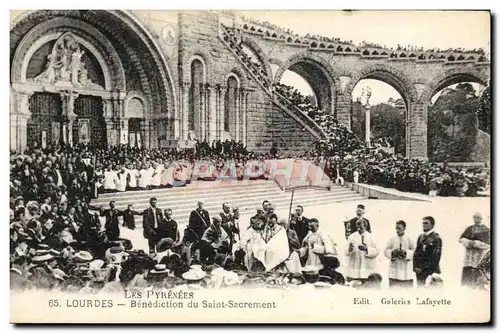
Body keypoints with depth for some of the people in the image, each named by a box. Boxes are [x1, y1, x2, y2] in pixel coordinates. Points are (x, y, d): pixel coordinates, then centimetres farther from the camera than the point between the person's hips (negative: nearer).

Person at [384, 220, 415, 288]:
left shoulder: (409, 240, 2)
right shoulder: (392, 239, 5)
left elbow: (414, 252, -1)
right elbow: (386, 251, 4)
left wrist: (406, 252, -16)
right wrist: (393, 252, -14)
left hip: (406, 268, -1)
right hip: (394, 267, 1)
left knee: (407, 286, 0)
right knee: (394, 285, 0)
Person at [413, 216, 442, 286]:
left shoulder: (436, 238, -7)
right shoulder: (421, 237, 14)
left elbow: (436, 256, -13)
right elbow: (416, 253, 14)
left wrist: (431, 270, -16)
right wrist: (415, 266, 2)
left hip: (431, 271, -6)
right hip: (420, 270, 6)